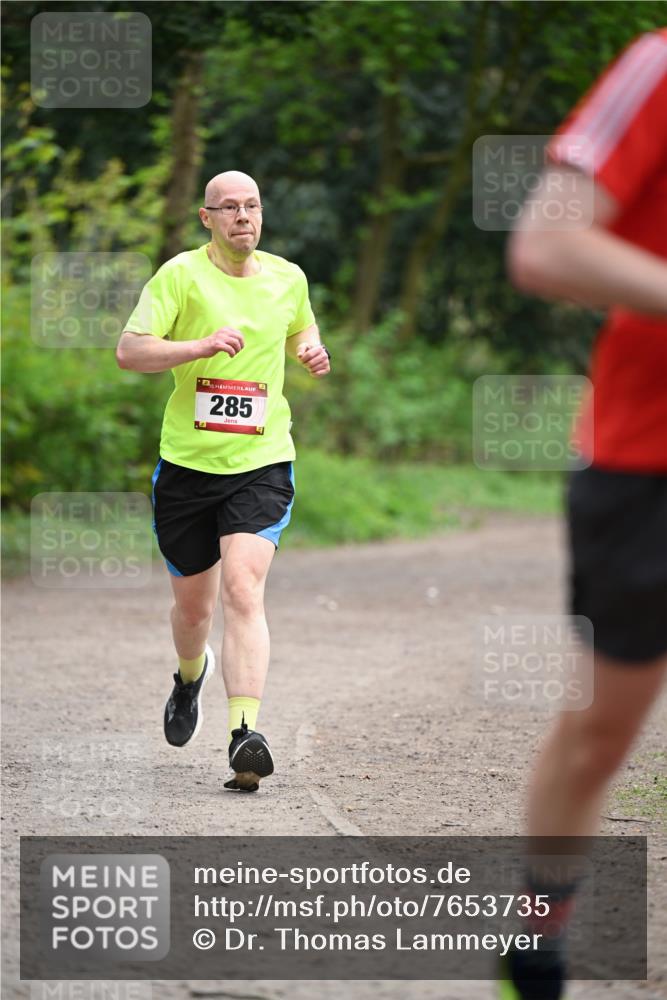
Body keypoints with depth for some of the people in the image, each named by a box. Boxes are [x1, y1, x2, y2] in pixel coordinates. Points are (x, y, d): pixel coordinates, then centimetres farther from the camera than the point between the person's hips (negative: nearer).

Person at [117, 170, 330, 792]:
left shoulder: (288, 278, 7)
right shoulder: (180, 274, -5)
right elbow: (129, 351, -12)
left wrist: (312, 352, 5)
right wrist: (202, 345, -26)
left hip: (262, 463, 0)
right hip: (187, 462, 0)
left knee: (242, 588, -20)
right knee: (192, 605, 13)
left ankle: (244, 734, -28)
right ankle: (191, 675, 49)